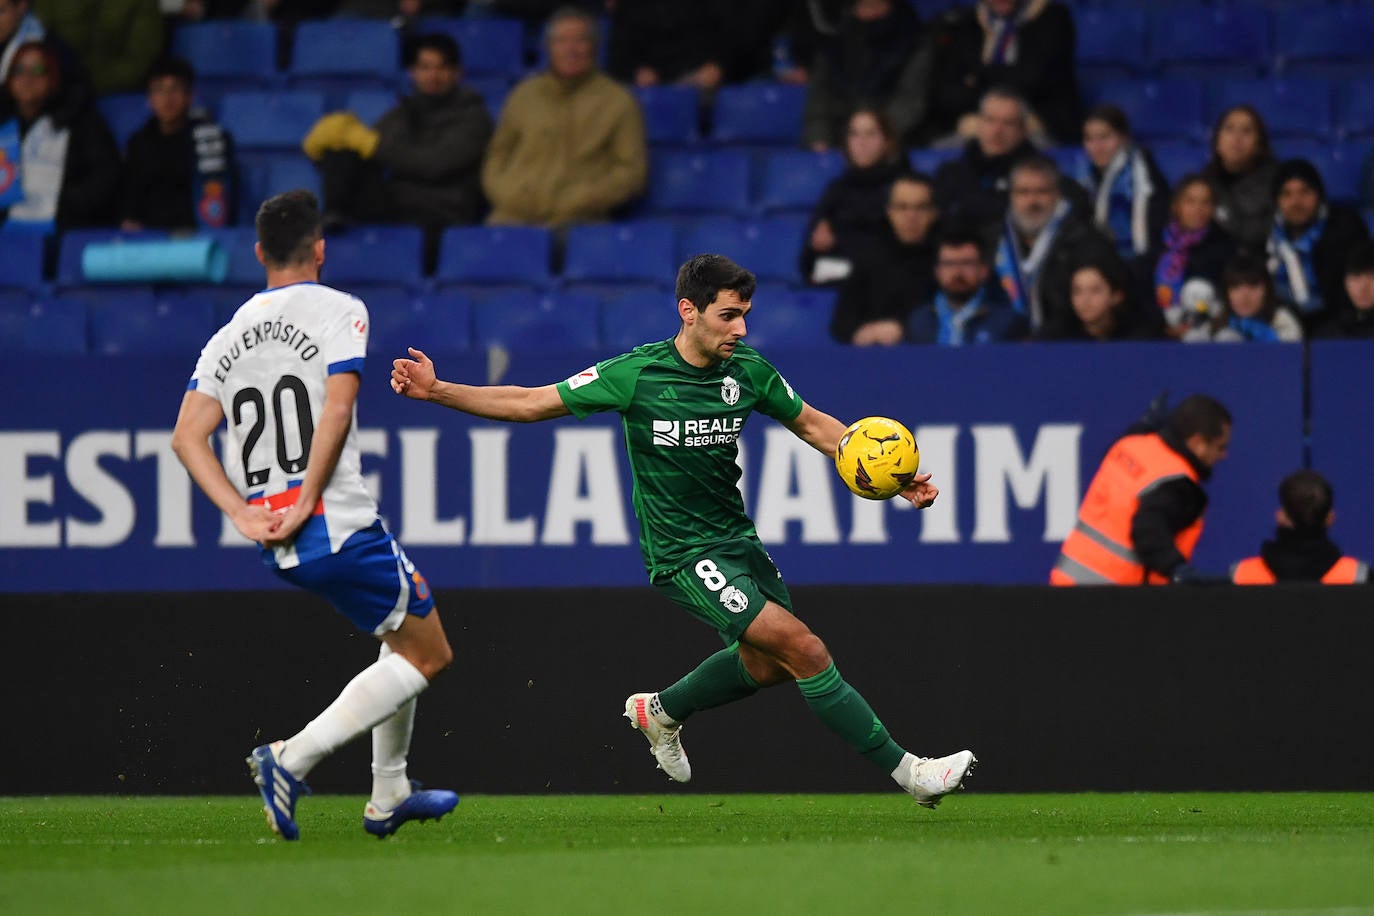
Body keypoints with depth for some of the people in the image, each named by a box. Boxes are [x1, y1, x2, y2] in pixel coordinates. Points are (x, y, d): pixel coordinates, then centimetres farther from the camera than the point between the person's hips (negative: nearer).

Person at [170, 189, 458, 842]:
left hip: (276, 544, 7)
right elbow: (337, 407, -18)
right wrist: (304, 504, -15)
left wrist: (244, 516, -3)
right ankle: (292, 758, -13)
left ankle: (389, 794, 25)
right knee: (428, 654, 3)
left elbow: (187, 436, 3)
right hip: (341, 527, -7)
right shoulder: (339, 310, -3)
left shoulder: (229, 335, 14)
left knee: (404, 634, 25)